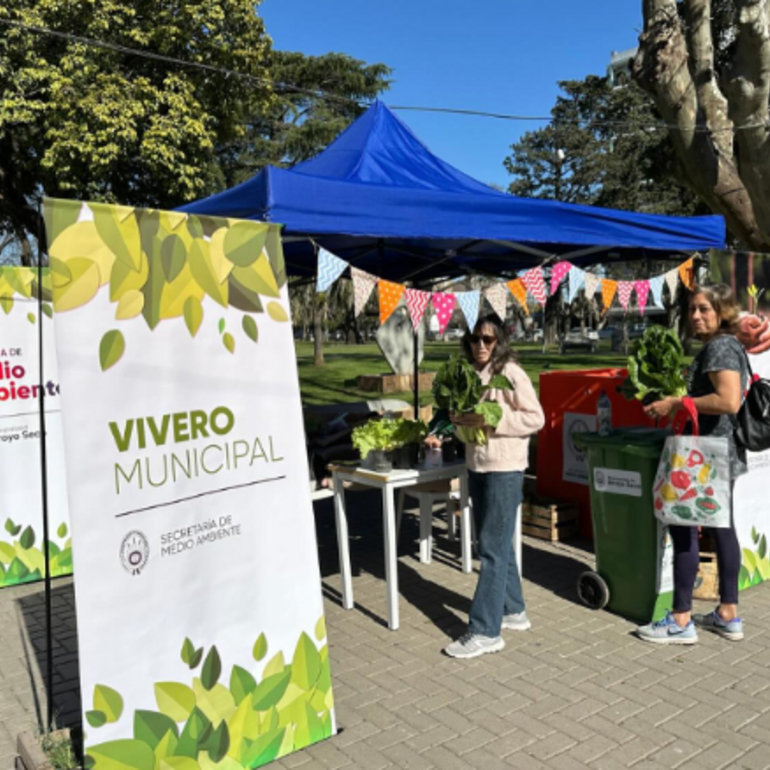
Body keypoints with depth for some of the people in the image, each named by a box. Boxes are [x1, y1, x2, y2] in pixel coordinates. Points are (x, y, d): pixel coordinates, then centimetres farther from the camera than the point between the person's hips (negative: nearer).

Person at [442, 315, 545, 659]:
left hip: (504, 469, -8)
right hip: (476, 466, 8)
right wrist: (460, 418, -2)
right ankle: (513, 611, 31)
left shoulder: (511, 373, -12)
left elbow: (536, 418, -14)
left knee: (493, 550, -4)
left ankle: (485, 631, 2)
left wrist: (491, 420, -22)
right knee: (497, 544, 17)